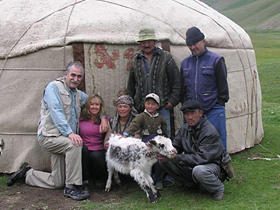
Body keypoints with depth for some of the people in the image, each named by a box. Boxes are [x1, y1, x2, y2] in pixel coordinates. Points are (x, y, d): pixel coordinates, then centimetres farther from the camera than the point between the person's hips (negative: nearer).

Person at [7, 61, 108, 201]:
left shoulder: (78, 94, 14)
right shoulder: (54, 87, -8)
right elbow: (56, 113, -20)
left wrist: (103, 118, 4)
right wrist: (69, 133, -32)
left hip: (63, 137, 7)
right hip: (49, 136, -7)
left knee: (56, 183, 6)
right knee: (74, 144, -35)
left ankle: (26, 173, 31)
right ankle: (71, 188, -24)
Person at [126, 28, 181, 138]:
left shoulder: (166, 58, 3)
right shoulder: (136, 60, 13)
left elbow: (177, 82, 1)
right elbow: (131, 86, 20)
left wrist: (173, 100, -6)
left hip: (162, 108, -3)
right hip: (141, 108, 3)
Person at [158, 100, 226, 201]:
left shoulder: (210, 132, -21)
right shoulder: (185, 128, 2)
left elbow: (202, 157, -28)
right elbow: (175, 146, 6)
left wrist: (176, 158, -33)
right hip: (191, 165, 7)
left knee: (199, 170, -42)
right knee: (163, 161, -11)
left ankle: (218, 188, -8)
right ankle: (191, 184, 8)